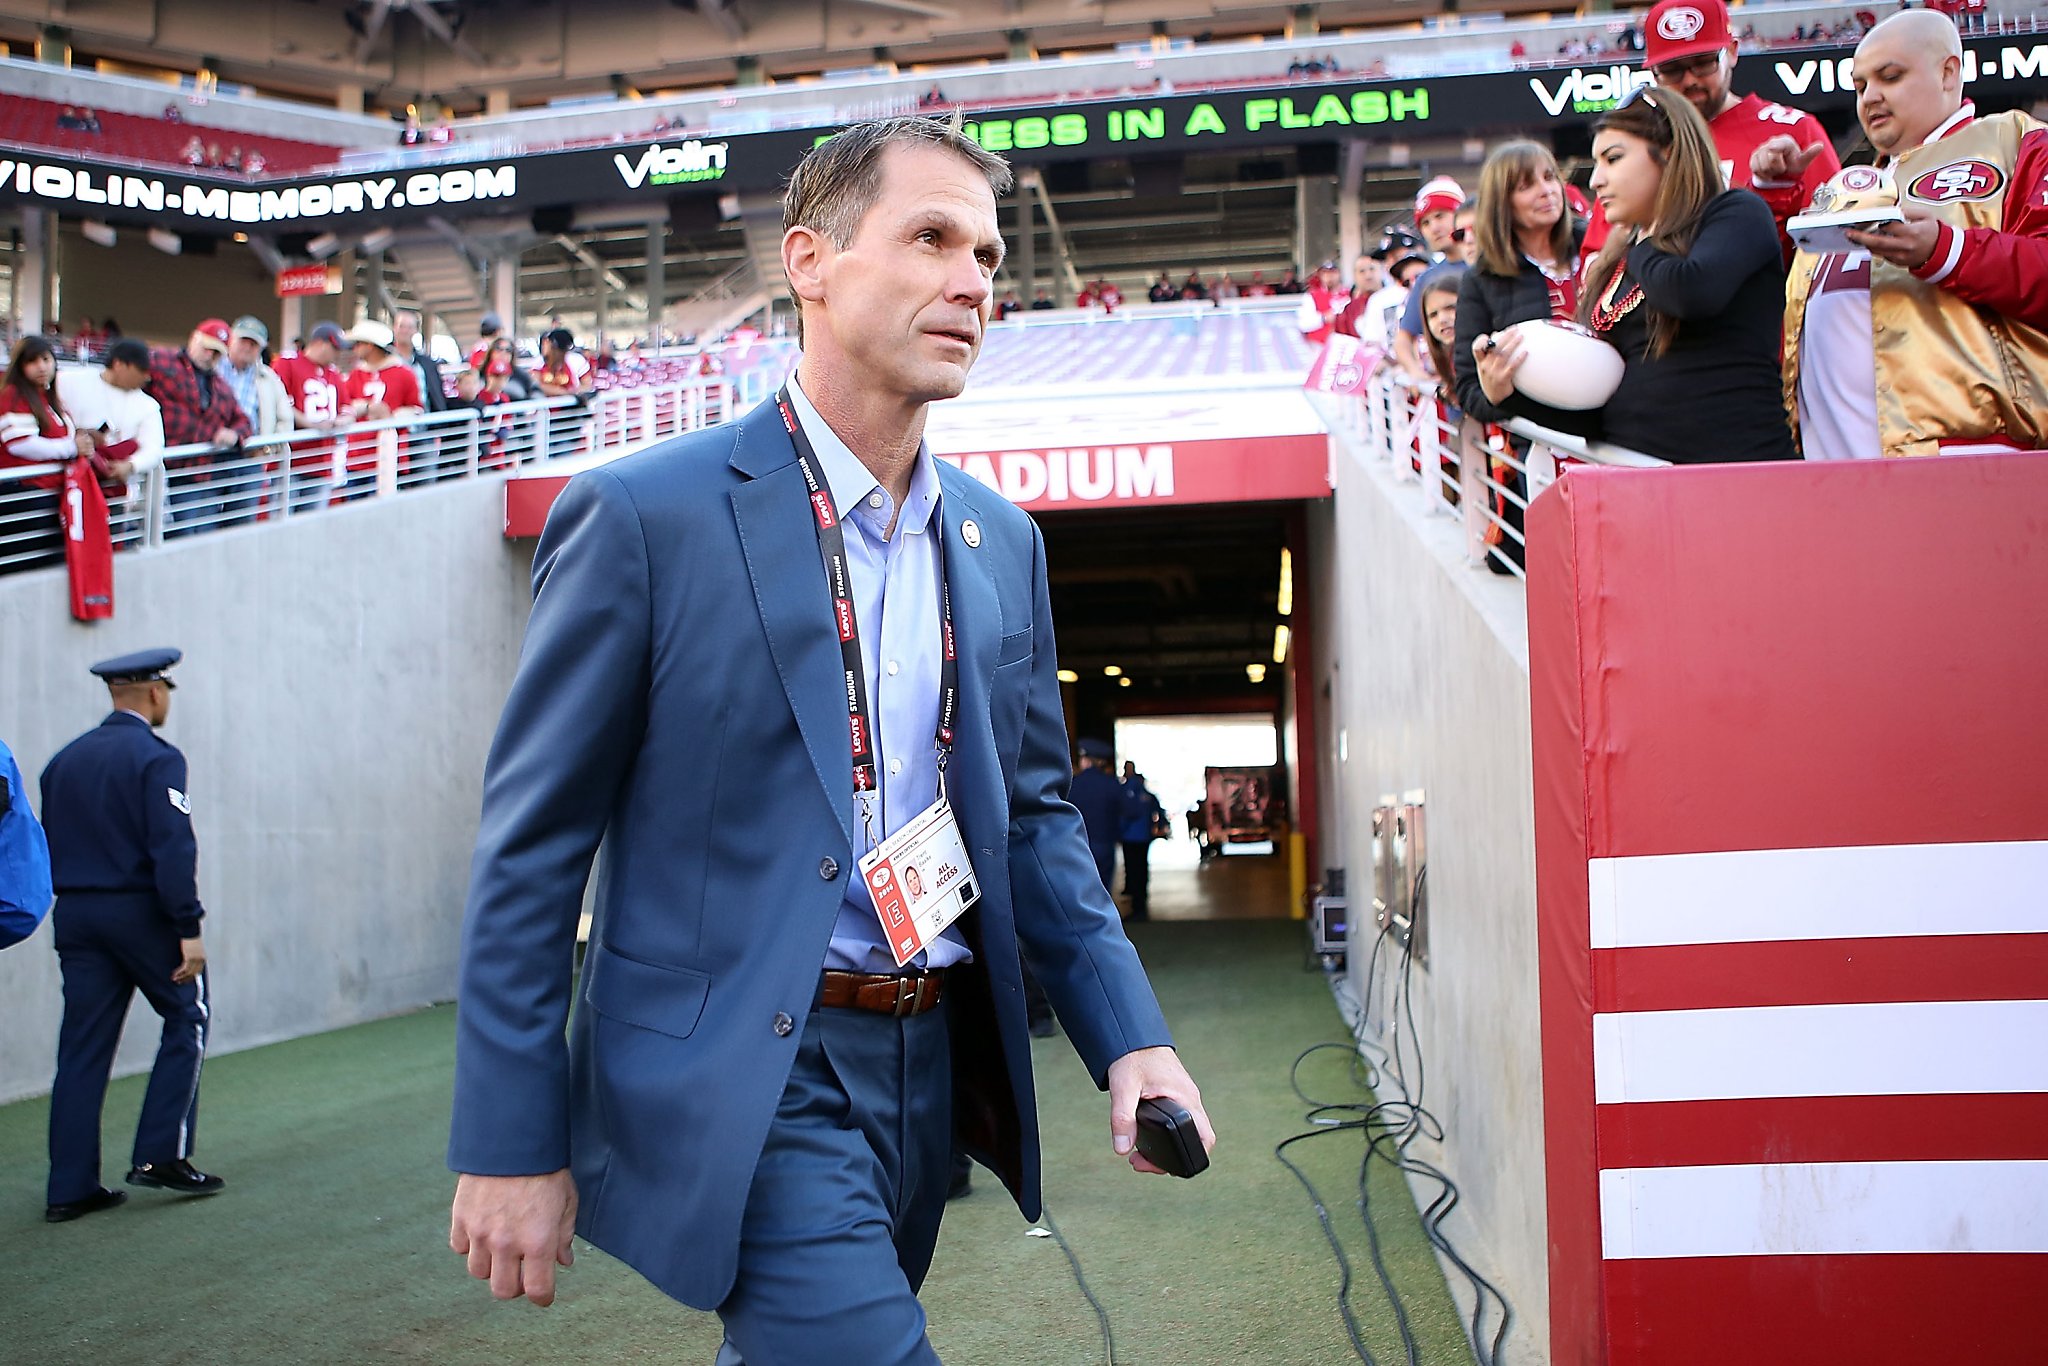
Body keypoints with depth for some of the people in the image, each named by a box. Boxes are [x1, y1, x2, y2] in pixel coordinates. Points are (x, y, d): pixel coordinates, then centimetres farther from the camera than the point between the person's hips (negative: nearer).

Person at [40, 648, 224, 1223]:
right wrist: (189, 928, -17)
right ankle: (161, 1155, 4)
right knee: (188, 1015, 9)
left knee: (82, 1047, 7)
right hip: (140, 912, -6)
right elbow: (172, 848, -17)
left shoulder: (65, 759, 11)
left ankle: (71, 1188, 9)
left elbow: (46, 848, 14)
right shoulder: (156, 756, -10)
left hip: (75, 916, 6)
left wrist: (74, 902, 19)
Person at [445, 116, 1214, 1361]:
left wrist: (1130, 1035, 2)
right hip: (740, 1074, -6)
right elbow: (531, 847, -8)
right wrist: (511, 1144, -8)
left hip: (929, 1068, 6)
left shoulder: (1002, 543, 8)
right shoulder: (646, 513, -10)